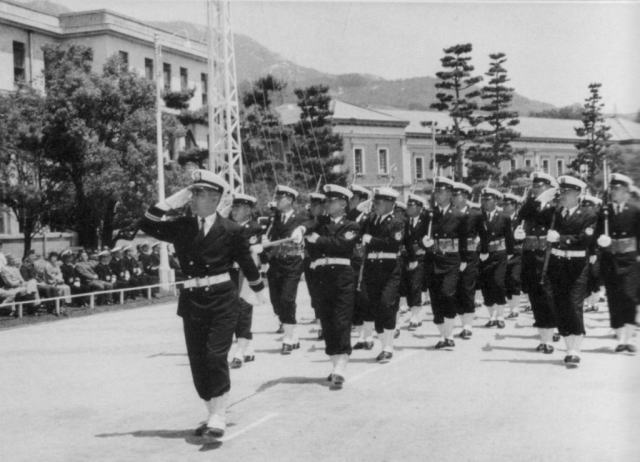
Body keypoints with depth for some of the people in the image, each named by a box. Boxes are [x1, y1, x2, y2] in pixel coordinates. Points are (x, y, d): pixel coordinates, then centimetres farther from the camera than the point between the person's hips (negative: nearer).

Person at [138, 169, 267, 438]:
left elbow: (246, 262, 9)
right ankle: (213, 414, 22)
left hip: (222, 299, -4)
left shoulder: (230, 230, -2)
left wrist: (258, 290, 20)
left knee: (216, 356, -12)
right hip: (192, 300, 4)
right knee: (197, 361, 8)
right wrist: (171, 202, -6)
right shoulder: (181, 227, 7)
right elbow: (146, 225, -2)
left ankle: (218, 417, -6)